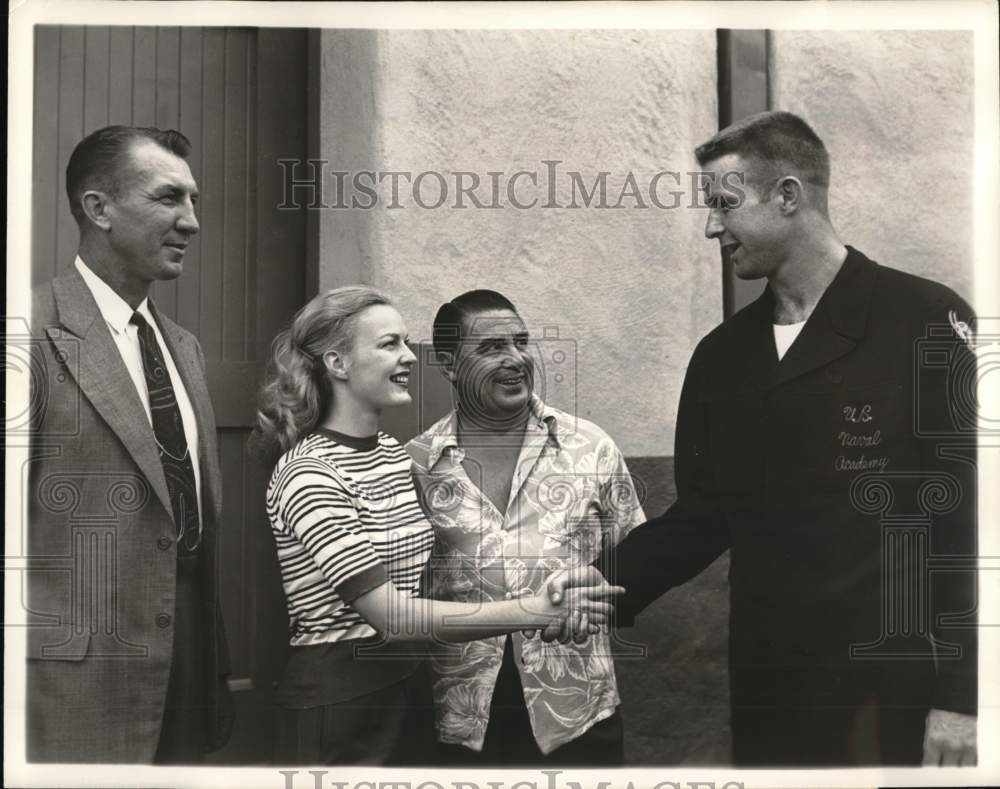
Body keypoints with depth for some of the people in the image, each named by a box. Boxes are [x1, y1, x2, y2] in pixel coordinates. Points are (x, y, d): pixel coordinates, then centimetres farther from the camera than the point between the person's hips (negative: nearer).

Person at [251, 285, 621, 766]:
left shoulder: (397, 454, 6)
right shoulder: (307, 474, -18)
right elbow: (392, 616, -24)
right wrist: (534, 610, -28)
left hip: (410, 686, 7)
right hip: (338, 700, -7)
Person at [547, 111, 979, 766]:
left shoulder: (924, 323, -9)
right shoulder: (722, 355, 7)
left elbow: (972, 517, -11)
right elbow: (703, 514, 10)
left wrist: (961, 697, -13)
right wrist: (604, 586, -4)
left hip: (897, 694, -5)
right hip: (767, 687, 5)